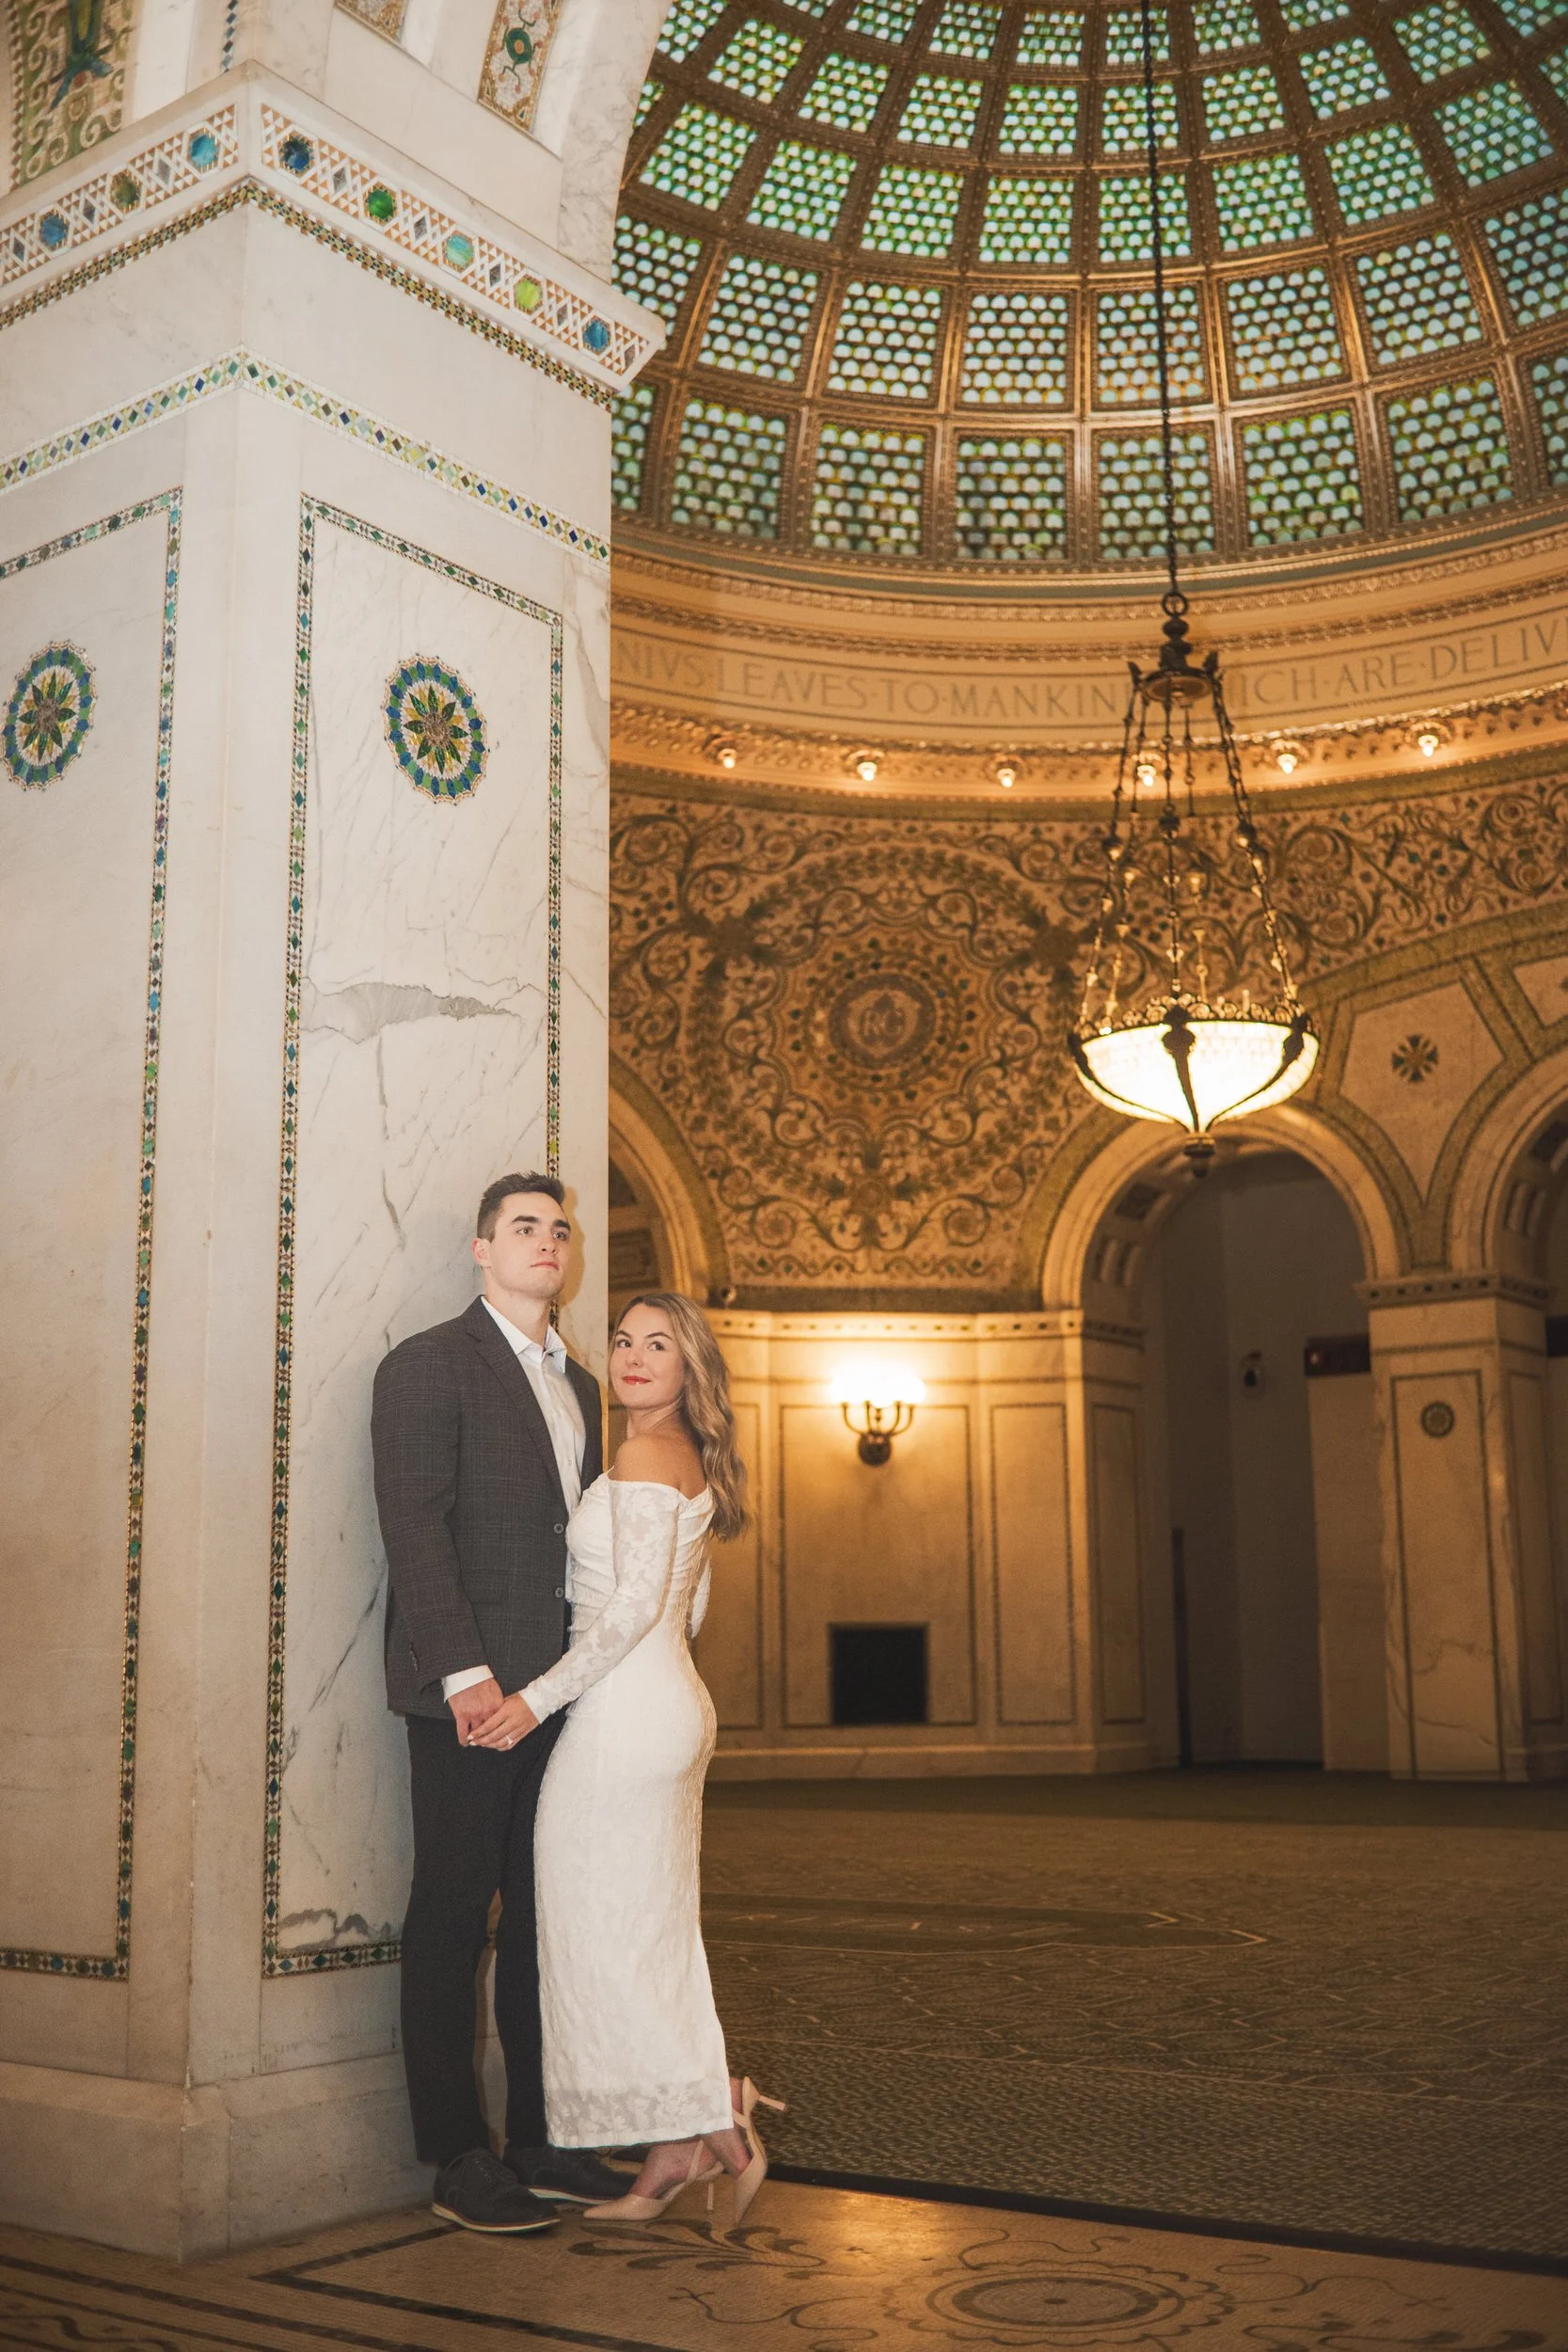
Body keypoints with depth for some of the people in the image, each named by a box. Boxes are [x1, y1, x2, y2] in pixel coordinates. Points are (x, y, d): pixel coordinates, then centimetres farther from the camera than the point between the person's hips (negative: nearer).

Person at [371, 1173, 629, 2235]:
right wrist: (464, 1672, -20)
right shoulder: (429, 1365, -4)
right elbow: (416, 1528, -13)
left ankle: (543, 2139, 21)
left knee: (548, 1913, 11)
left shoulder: (580, 1386, 19)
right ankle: (459, 2158, 9)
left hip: (563, 1688, 7)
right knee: (454, 1913, 0)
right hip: (468, 1688, -7)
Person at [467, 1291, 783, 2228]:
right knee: (654, 1935, 10)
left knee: (605, 1934, -1)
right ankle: (674, 2157, 13)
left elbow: (636, 1602, -19)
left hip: (626, 1716, -9)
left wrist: (540, 1696, -17)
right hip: (676, 1704, 10)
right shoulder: (691, 1459, 15)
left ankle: (717, 2120, 1)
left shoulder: (644, 1456, -13)